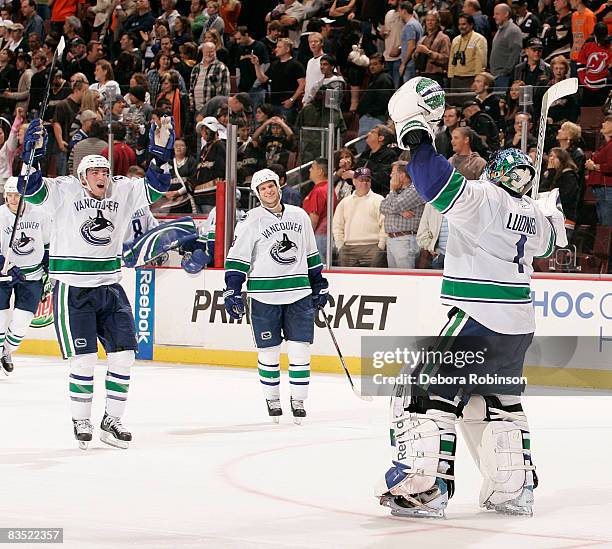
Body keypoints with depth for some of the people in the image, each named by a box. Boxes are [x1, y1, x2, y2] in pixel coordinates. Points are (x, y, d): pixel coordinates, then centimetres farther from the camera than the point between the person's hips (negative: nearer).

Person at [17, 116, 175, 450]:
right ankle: (81, 422, 8)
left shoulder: (122, 193, 5)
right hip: (72, 292, -5)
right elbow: (32, 190, -17)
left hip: (110, 290, 5)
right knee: (84, 360, -8)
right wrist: (32, 156, -31)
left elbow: (154, 187, 4)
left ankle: (111, 421, 13)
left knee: (123, 355, 2)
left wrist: (161, 154, -9)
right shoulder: (63, 192, -6)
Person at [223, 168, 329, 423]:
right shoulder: (251, 222, -2)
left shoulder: (299, 216, 10)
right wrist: (232, 292, -9)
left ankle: (298, 400, 8)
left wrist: (319, 285, 18)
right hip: (264, 296, -3)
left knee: (300, 349, -2)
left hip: (299, 295, 3)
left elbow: (311, 255, 19)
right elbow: (237, 259, -2)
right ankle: (272, 399, 16)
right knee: (269, 351, 2)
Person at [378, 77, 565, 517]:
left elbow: (441, 186, -29)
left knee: (430, 393, -5)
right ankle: (514, 488, 22)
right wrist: (550, 213, 57)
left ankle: (425, 486, -14)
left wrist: (416, 135, -23)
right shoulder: (531, 213, 12)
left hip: (477, 321, -8)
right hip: (518, 325, 8)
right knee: (499, 401, 22)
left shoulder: (483, 198, -13)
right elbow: (546, 239, 35)